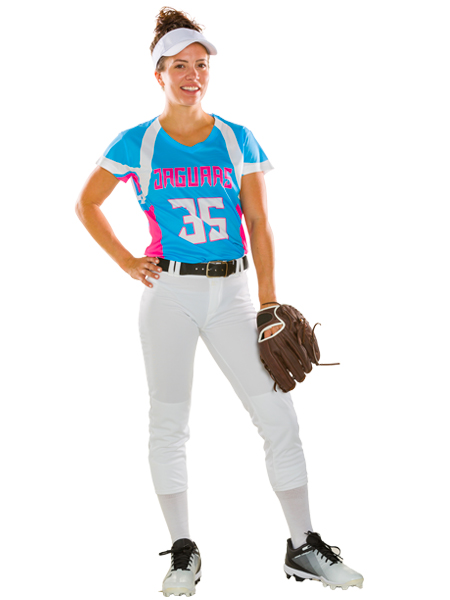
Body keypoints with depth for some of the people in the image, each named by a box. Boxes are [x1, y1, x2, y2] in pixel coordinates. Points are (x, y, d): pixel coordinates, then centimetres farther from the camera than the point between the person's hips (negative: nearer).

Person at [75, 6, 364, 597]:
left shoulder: (238, 140, 4)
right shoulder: (136, 144, 1)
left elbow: (259, 225, 2)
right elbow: (87, 204, 12)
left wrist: (269, 302, -4)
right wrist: (125, 261, 2)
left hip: (231, 292, 1)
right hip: (169, 293, -1)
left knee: (279, 416, -4)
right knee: (169, 422, 4)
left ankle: (303, 546, 6)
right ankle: (184, 551, 16)